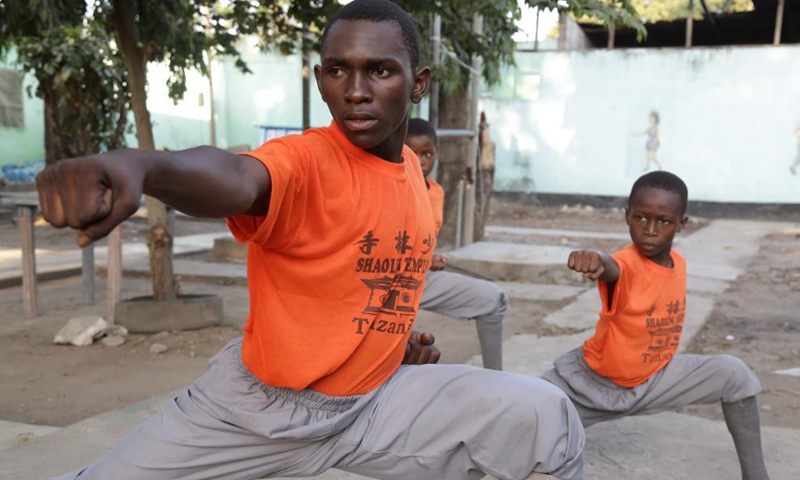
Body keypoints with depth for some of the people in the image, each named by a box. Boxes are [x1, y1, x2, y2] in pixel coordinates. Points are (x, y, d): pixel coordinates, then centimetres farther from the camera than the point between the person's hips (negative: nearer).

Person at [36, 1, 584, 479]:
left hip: (378, 400, 5)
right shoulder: (304, 161, -23)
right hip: (260, 402, -4)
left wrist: (400, 334, 3)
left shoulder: (412, 169, -1)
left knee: (547, 417, -7)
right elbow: (236, 178, -48)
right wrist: (138, 164, -69)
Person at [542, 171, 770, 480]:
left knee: (734, 374, -6)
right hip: (595, 380, -5)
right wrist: (596, 261, -78)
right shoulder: (627, 264, -29)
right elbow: (611, 268, -56)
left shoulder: (679, 263, -7)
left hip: (654, 377, 5)